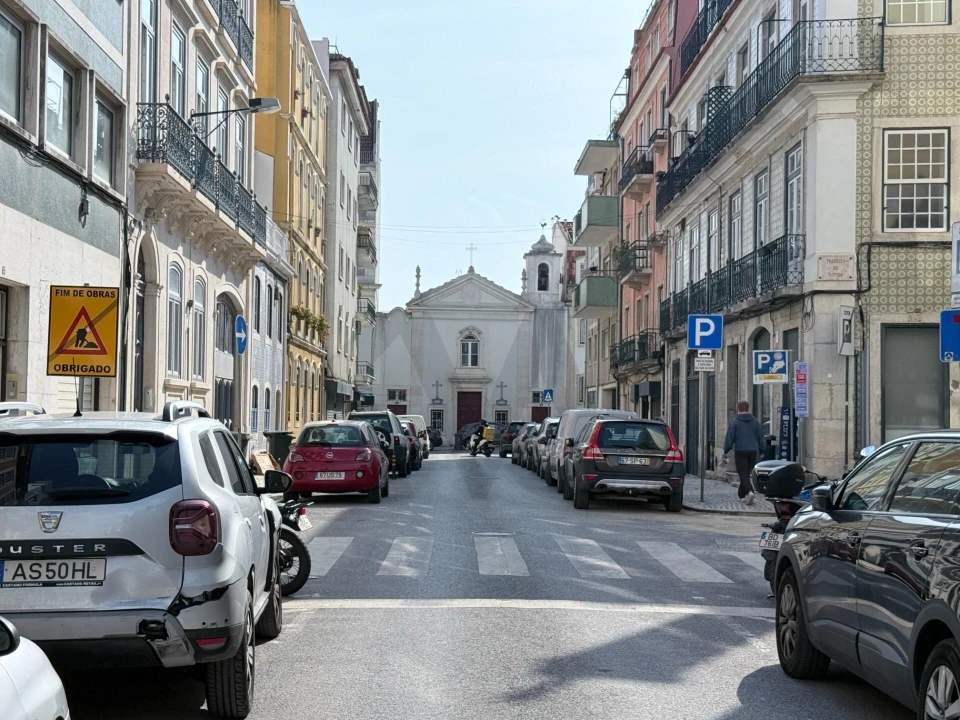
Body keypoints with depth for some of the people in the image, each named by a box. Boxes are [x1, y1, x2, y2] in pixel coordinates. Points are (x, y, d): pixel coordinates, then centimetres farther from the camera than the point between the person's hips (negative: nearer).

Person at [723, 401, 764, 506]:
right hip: (753, 451, 4)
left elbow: (730, 438, -6)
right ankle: (741, 495, 26)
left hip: (740, 451, -4)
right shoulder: (755, 421, 7)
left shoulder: (735, 422, -5)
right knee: (747, 473, 16)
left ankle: (749, 492, -28)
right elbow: (761, 437, 10)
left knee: (743, 474, -5)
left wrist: (726, 450, 2)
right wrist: (760, 450, 19)